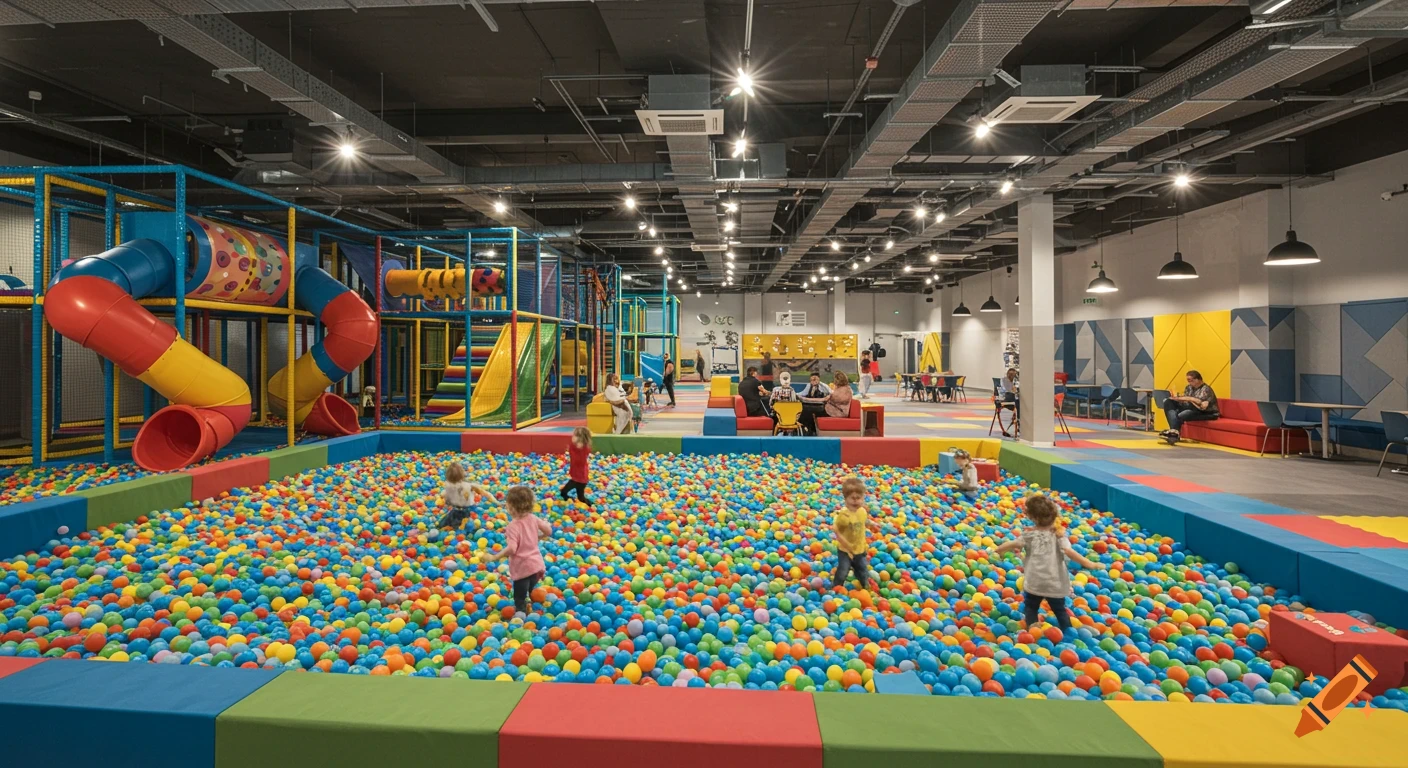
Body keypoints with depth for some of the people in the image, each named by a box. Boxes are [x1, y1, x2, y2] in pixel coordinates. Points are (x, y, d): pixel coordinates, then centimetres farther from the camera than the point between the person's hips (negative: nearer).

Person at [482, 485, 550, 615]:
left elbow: (511, 549, -32)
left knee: (520, 600, 9)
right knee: (533, 594, 30)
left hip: (522, 568, -7)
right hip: (537, 564, 7)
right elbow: (548, 531, 4)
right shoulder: (533, 518, -4)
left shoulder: (513, 526, -23)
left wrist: (494, 557, -25)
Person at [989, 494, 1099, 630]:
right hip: (1055, 584, 1)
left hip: (1034, 582, -1)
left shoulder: (1029, 534, -5)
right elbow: (1069, 551, -18)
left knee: (1030, 607, 18)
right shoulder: (1059, 535, -6)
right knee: (1060, 610, 20)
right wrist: (1089, 564, -17)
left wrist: (997, 550, 5)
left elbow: (1013, 544, -9)